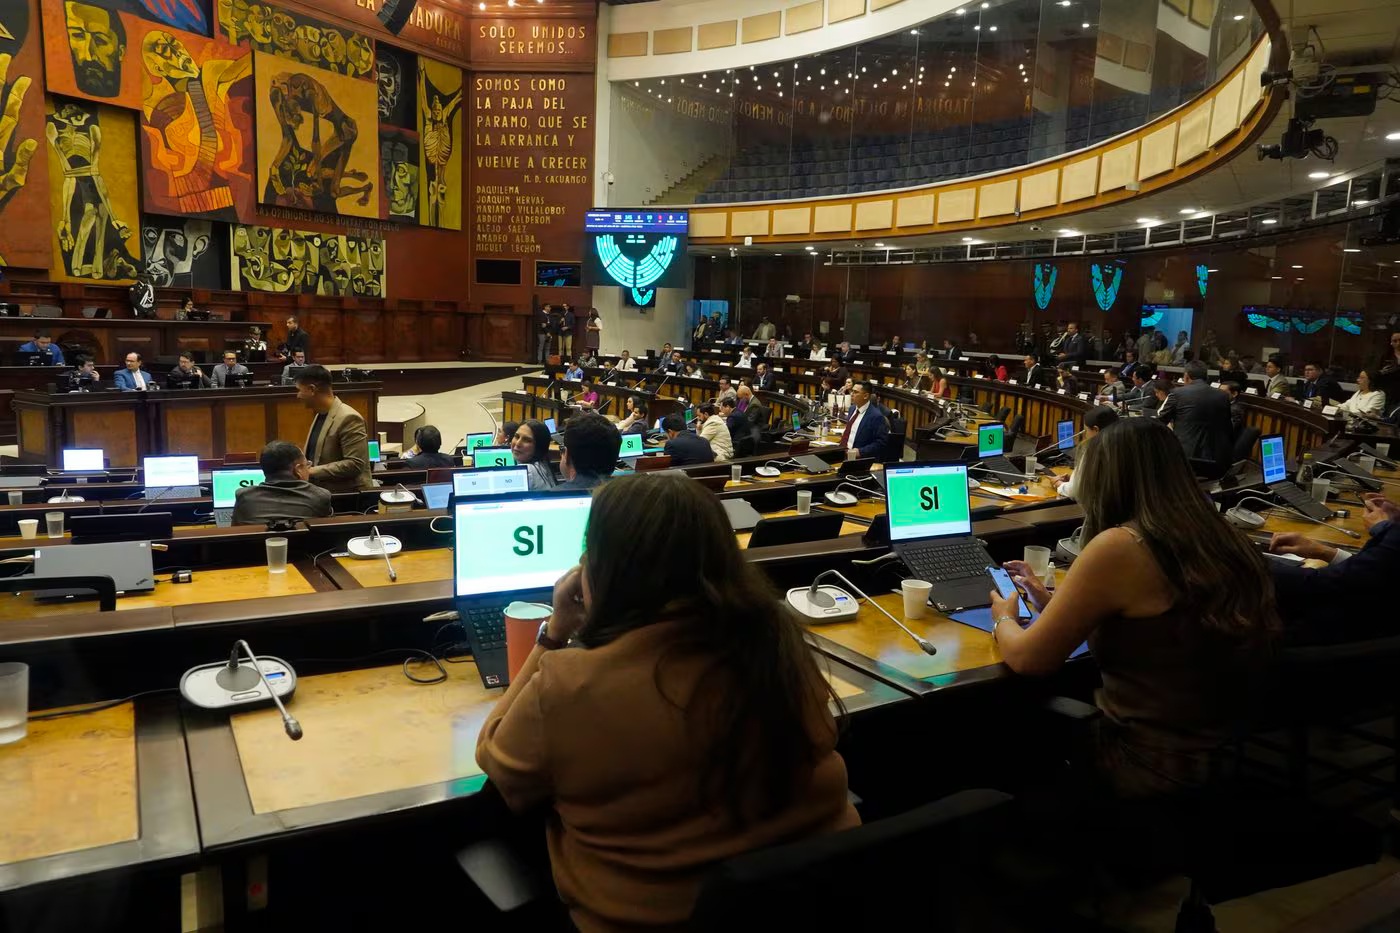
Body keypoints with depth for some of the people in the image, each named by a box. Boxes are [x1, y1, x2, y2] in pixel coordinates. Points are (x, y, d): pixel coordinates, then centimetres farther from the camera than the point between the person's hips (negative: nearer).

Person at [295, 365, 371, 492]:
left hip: (348, 496, -8)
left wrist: (312, 472, -22)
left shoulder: (348, 418, -18)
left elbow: (354, 464, -23)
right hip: (322, 492, 8)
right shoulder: (320, 415, 11)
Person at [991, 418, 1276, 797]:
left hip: (1153, 770, -7)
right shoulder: (1225, 539, 1)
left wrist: (1004, 619, 9)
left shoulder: (1119, 547, -21)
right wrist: (1050, 601, 22)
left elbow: (1027, 660, -11)